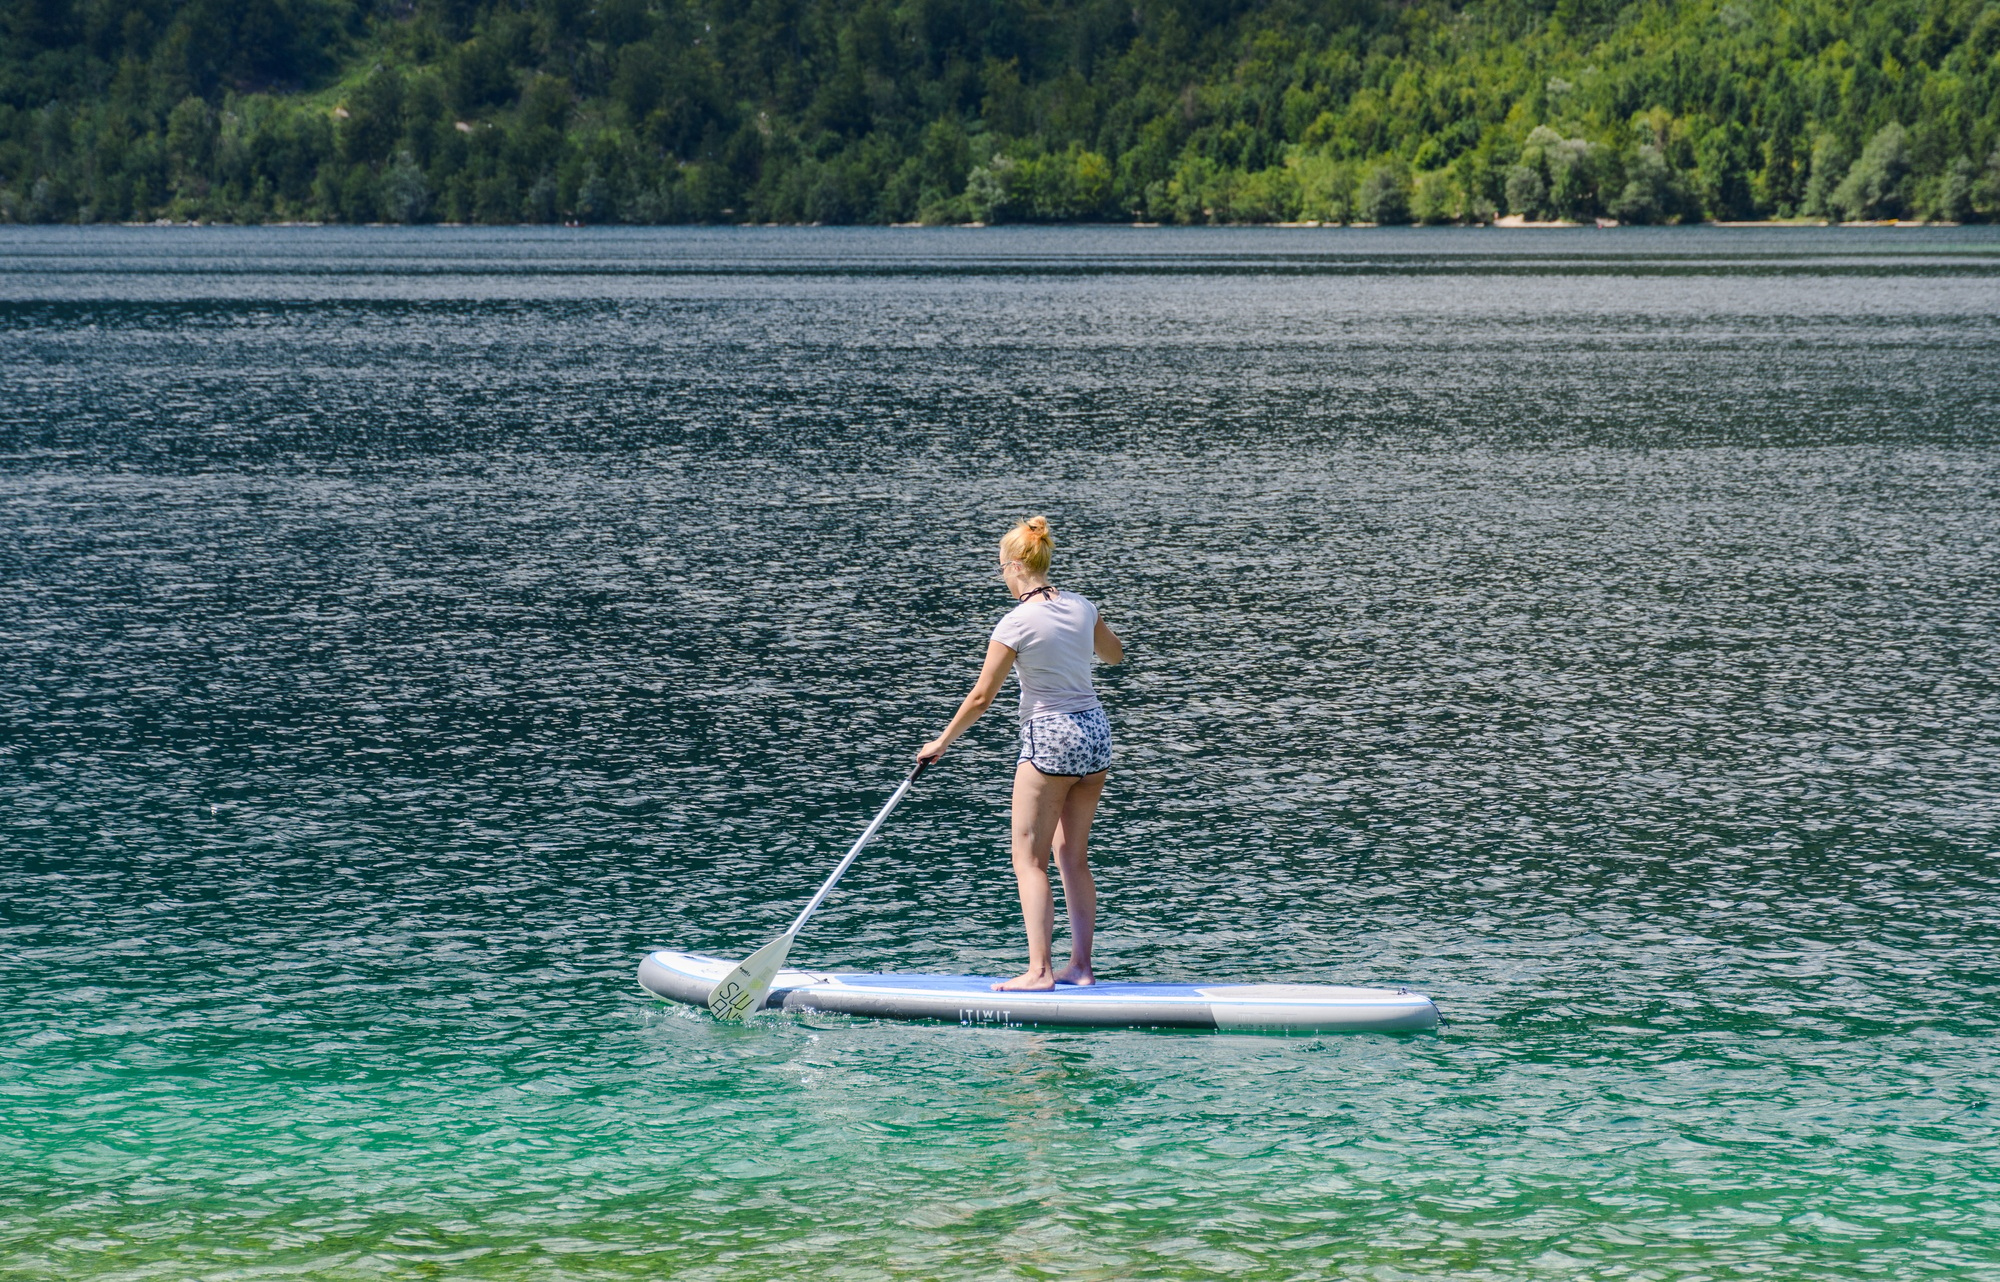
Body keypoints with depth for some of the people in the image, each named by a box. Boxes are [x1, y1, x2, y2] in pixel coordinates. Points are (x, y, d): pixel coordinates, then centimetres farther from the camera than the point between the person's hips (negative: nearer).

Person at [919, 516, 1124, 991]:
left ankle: (1040, 970, -9)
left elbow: (981, 697, -7)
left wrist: (941, 742, 5)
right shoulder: (1081, 607, 4)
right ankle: (1081, 966, 10)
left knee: (1030, 859, -2)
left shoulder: (1016, 623, -13)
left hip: (1050, 738, -7)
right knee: (1074, 858, 12)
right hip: (1096, 731, 7)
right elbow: (1115, 654, 24)